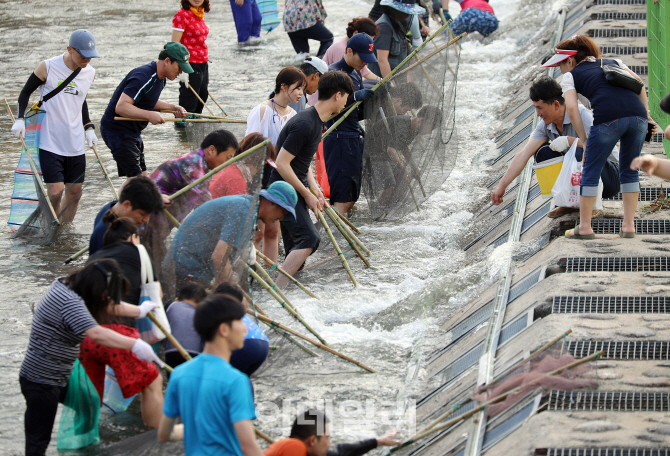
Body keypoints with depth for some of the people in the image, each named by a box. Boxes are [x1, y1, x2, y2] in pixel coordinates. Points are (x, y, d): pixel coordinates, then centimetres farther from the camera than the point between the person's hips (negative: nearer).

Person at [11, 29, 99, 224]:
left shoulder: (89, 73, 5)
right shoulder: (48, 68, -10)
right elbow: (25, 93, 2)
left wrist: (89, 128, 15)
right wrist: (20, 119, -11)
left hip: (76, 143, 5)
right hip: (49, 141, -5)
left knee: (75, 192, 5)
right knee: (55, 191, -12)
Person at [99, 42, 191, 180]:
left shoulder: (159, 78, 6)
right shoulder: (143, 77, -25)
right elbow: (121, 107, -32)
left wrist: (171, 107, 7)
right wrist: (149, 115, -38)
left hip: (133, 131, 10)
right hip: (117, 130, -10)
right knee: (136, 179, -15)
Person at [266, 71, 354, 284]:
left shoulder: (316, 121, 12)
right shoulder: (305, 124, -21)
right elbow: (282, 164, -22)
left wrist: (314, 187, 7)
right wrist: (307, 194, -16)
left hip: (295, 189, 10)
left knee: (297, 250, 10)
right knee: (308, 239, -21)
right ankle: (277, 290, -23)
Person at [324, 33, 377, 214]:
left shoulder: (356, 73, 17)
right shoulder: (333, 72, -11)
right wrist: (356, 96, -31)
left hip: (355, 138, 9)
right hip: (339, 139, -9)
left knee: (351, 198, 9)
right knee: (343, 197, -14)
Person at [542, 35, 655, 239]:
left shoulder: (570, 76, 18)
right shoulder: (610, 62, 31)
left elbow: (571, 108, 3)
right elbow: (638, 81, 21)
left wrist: (584, 140, 6)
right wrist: (646, 112, 20)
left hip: (607, 119, -5)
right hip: (637, 114, 5)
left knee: (590, 171, 10)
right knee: (629, 171, 19)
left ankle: (585, 227, 14)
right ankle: (628, 226, 18)